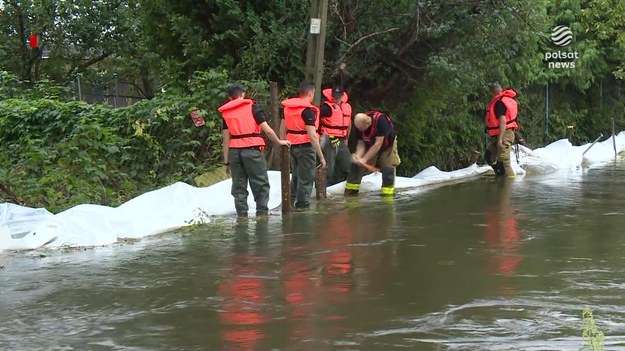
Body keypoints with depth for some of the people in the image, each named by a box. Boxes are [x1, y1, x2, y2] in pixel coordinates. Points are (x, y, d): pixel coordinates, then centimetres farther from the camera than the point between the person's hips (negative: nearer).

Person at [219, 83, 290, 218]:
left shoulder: (226, 113, 11)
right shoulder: (252, 107, 2)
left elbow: (226, 139, 8)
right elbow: (267, 130, -2)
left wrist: (226, 162, 10)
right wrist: (279, 142, 14)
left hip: (234, 151, 3)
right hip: (252, 150, -3)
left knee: (239, 185, 9)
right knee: (261, 184, 3)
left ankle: (242, 214, 6)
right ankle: (262, 212, -2)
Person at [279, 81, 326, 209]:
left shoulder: (288, 108, 8)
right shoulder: (308, 110, -15)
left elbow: (282, 129, 16)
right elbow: (312, 136, -20)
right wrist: (321, 156, -17)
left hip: (292, 146, 7)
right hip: (305, 147, -7)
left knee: (296, 177, 21)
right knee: (306, 180, 0)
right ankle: (302, 206, 2)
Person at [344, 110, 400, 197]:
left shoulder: (381, 120, -38)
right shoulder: (359, 124, -23)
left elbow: (378, 144, -35)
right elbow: (361, 144, -15)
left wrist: (364, 159, -34)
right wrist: (358, 156, -36)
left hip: (387, 145, -4)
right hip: (369, 145, 4)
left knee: (388, 167, -15)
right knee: (356, 165, -7)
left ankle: (387, 195, -3)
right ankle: (351, 191, 1)